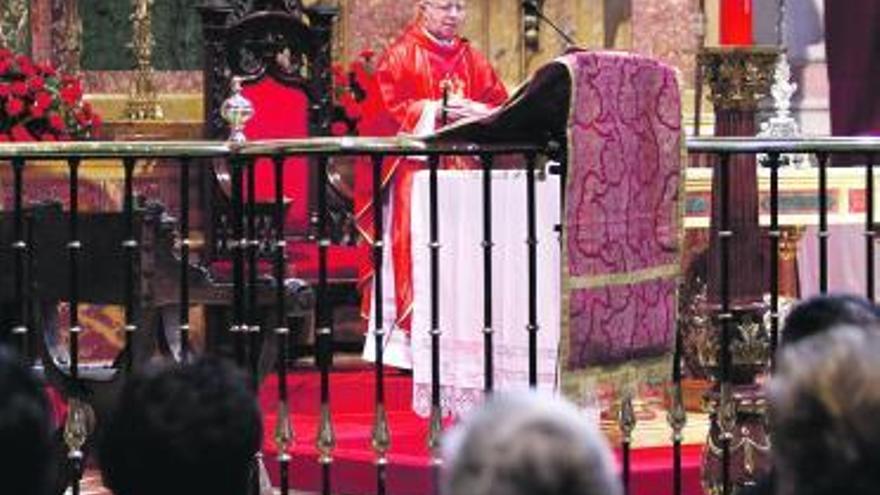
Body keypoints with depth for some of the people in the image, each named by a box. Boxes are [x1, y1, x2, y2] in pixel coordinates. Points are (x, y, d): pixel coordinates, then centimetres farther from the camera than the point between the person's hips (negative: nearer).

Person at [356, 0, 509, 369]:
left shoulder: (472, 59, 17)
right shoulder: (401, 55, 2)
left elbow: (499, 104, 11)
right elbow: (388, 104, -8)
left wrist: (473, 111, -9)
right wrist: (435, 111, -15)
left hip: (463, 166, 5)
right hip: (415, 164, -5)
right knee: (413, 248, -11)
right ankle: (406, 342, -9)